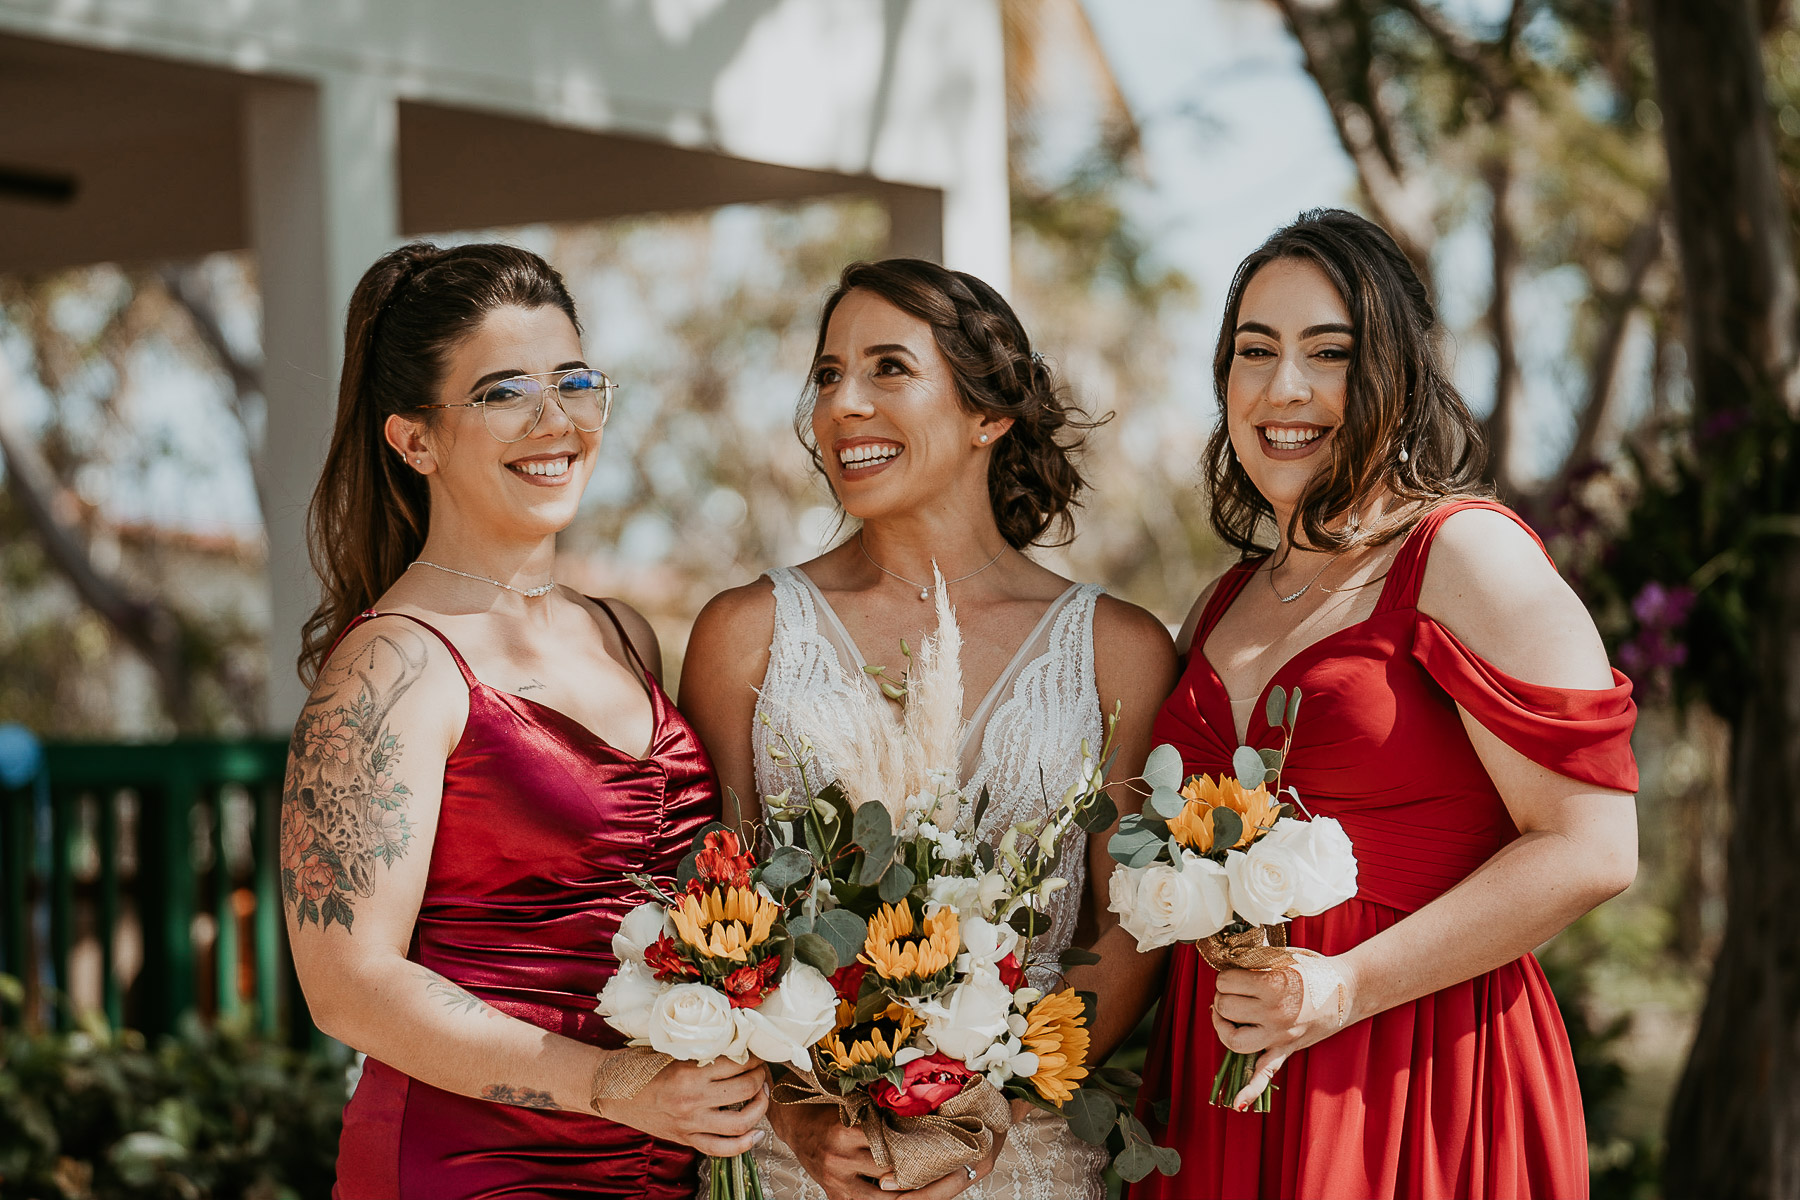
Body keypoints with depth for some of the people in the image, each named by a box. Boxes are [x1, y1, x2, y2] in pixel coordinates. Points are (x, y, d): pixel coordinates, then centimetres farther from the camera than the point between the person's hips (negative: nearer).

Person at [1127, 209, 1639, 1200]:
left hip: (1418, 1088, -6)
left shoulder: (1466, 554, -8)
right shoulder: (1225, 607, 13)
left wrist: (1348, 989, -17)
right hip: (1223, 1083, 6)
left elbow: (1590, 849, -15)